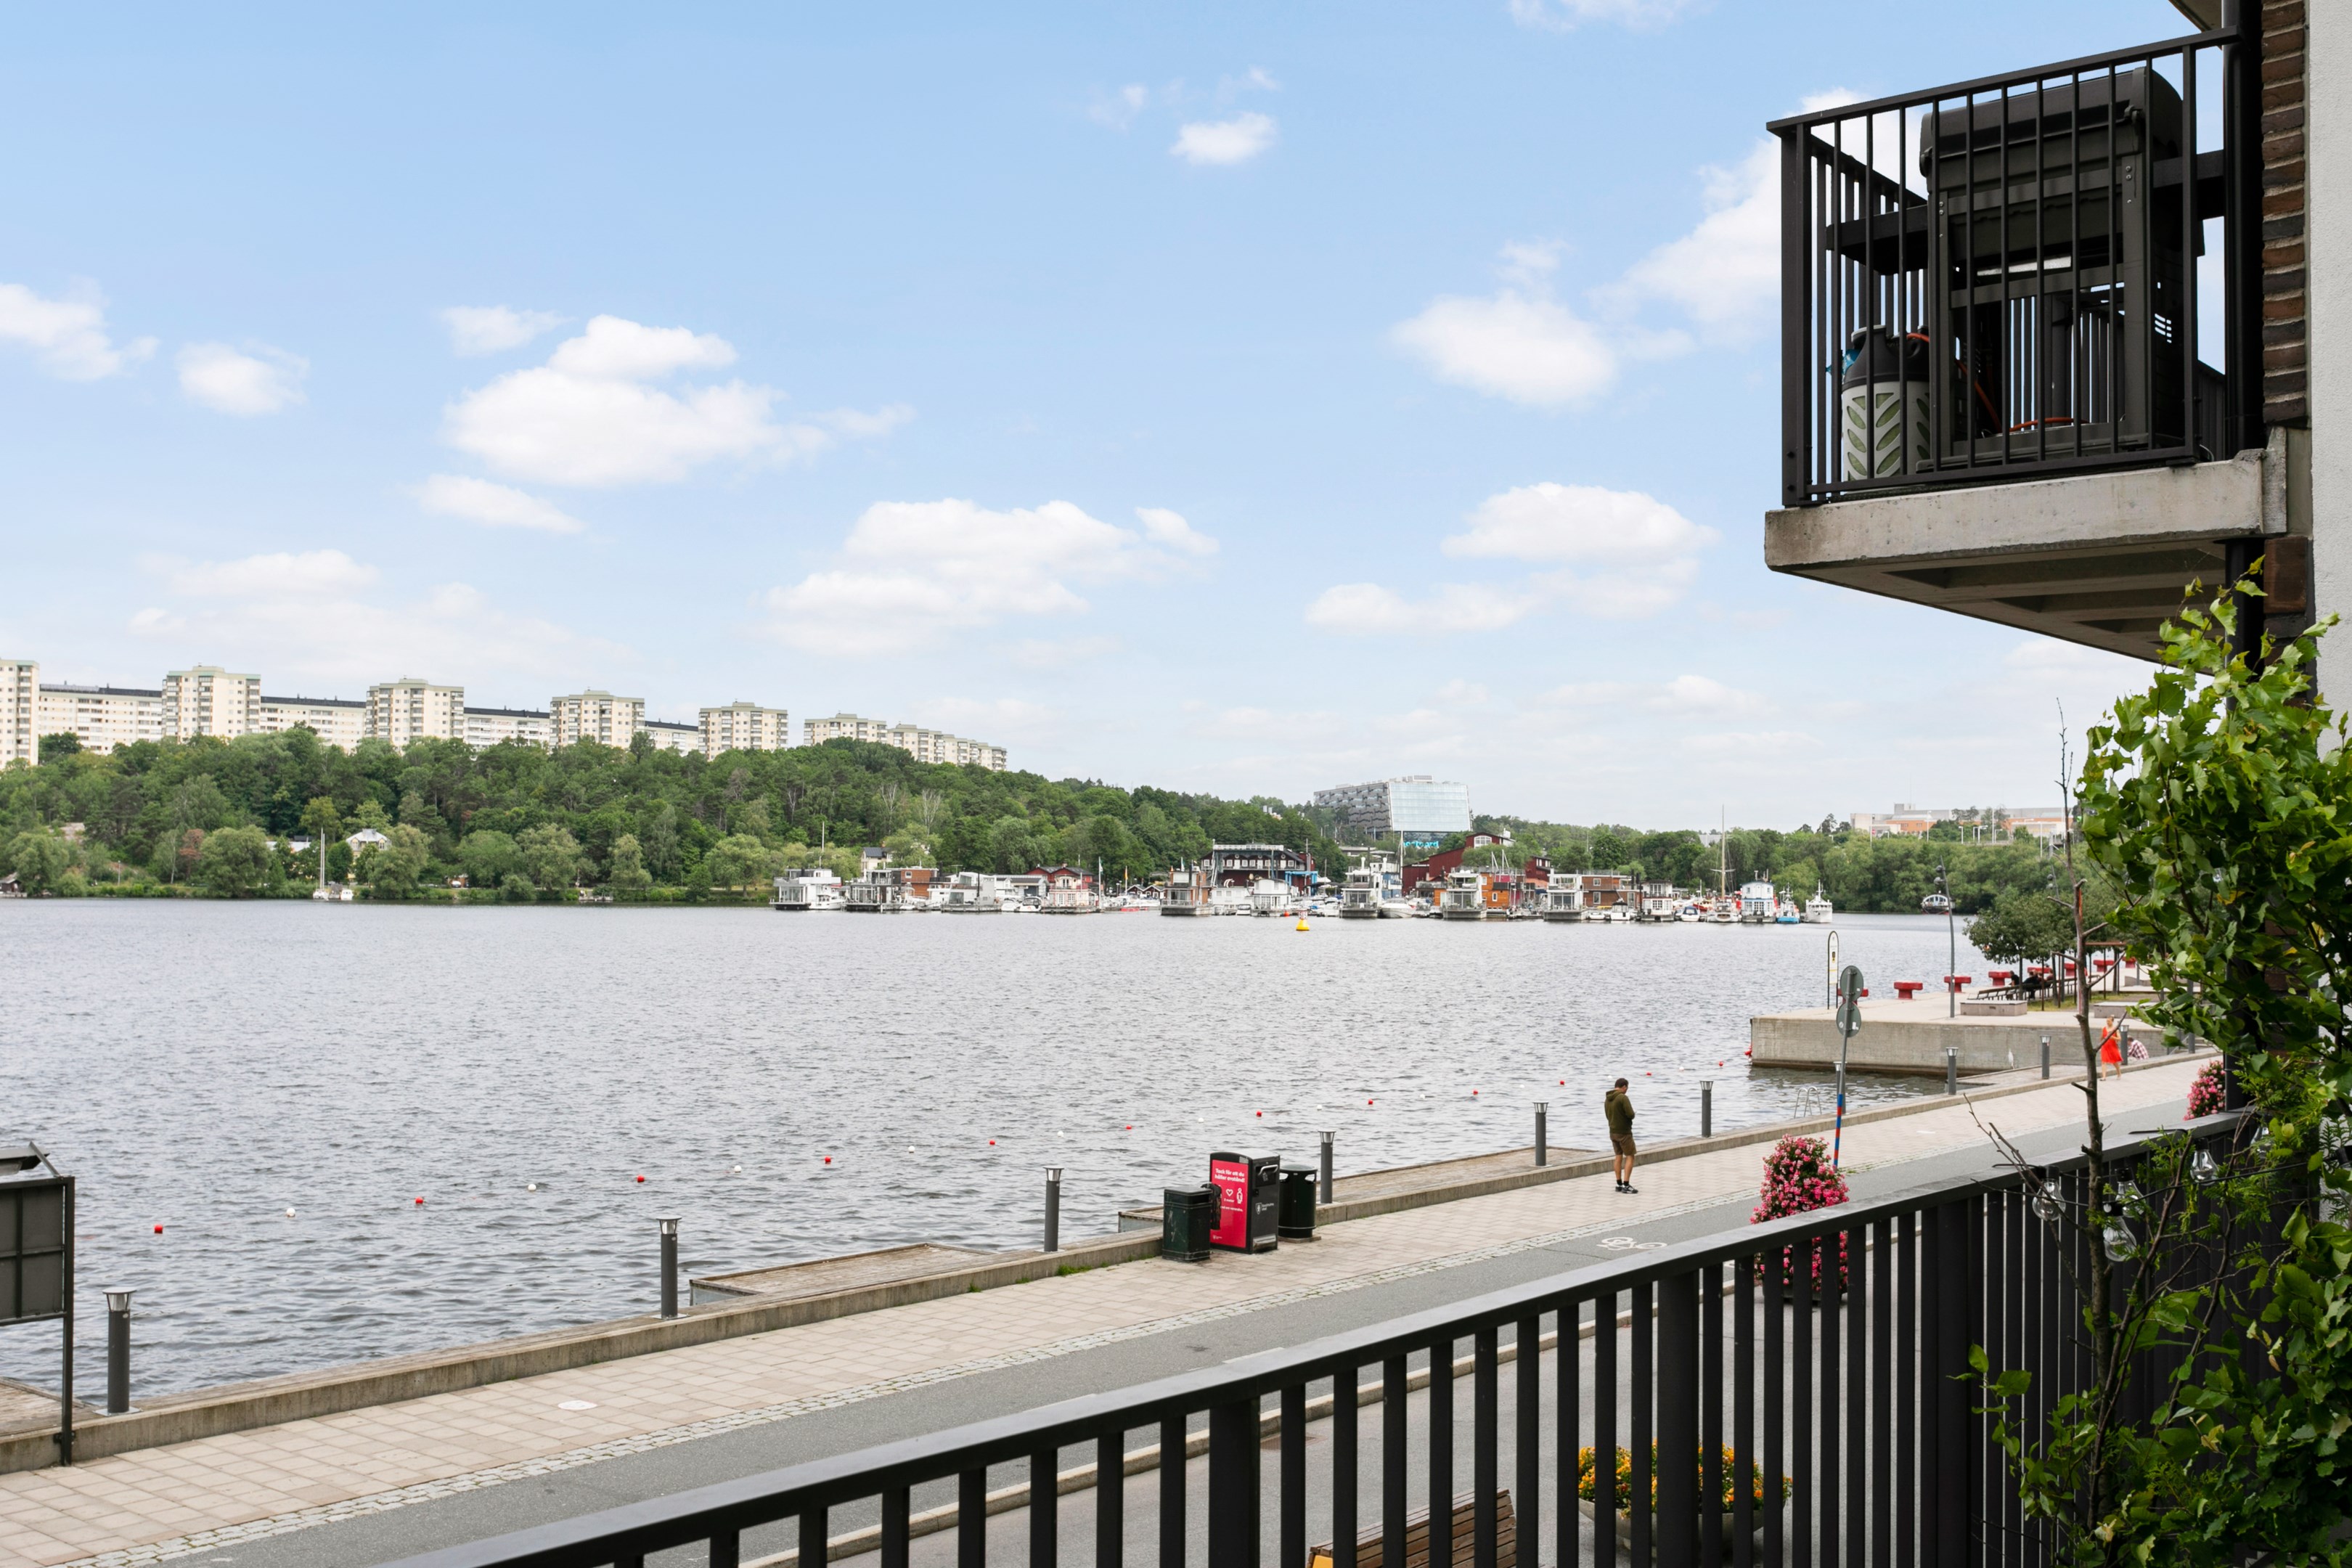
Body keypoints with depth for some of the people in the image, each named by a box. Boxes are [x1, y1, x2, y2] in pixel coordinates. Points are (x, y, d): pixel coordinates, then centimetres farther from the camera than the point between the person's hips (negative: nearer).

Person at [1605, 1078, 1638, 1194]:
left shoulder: (1607, 1100, 7)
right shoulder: (1623, 1098, -18)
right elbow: (1631, 1115, -23)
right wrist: (1630, 1114, 0)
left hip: (1613, 1132, 7)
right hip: (1624, 1132, -7)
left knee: (1619, 1157, 14)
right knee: (1630, 1157, 0)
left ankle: (1619, 1184, 14)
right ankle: (1626, 1185, -6)